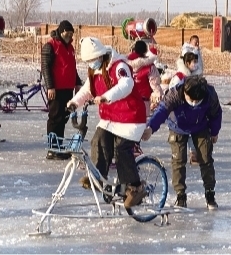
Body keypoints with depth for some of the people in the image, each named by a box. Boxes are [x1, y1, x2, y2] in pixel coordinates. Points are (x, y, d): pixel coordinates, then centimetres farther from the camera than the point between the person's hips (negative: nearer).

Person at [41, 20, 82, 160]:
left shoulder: (69, 47, 18)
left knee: (64, 117, 11)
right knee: (55, 118, -7)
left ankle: (59, 146, 18)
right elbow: (45, 67, -13)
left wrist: (77, 83, 21)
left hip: (68, 88, 8)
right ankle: (52, 150, -4)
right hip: (56, 89, -8)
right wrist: (50, 87, -18)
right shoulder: (50, 46, -8)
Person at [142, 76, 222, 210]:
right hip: (178, 129, -1)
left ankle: (210, 195, 12)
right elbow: (162, 110, -49)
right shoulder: (175, 94, -38)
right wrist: (150, 128, -65)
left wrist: (214, 132, 2)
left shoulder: (210, 95, -31)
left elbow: (216, 114, -12)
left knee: (206, 159, -1)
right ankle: (180, 196, 2)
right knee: (178, 160, -8)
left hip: (201, 128, 1)